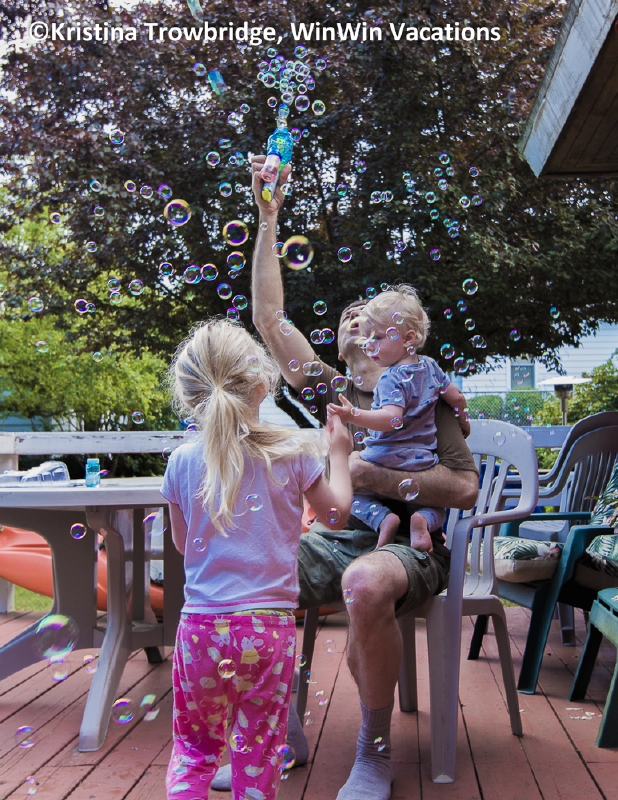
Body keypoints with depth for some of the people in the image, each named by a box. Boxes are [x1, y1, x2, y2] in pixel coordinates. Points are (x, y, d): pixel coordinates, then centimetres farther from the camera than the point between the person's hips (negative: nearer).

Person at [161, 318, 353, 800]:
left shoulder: (183, 462, -2)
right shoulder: (294, 452, -6)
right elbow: (336, 515, 9)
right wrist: (339, 454, 21)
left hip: (200, 624, 2)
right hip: (268, 624, -1)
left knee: (194, 746, 18)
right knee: (258, 750, 13)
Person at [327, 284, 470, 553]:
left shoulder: (392, 378, -18)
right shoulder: (430, 366, 5)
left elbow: (392, 419, -33)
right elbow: (458, 399, 14)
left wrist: (354, 415, -46)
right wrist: (462, 420, 35)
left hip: (388, 458, -6)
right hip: (424, 461, 6)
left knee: (353, 494, 15)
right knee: (436, 510, 25)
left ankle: (382, 518, -13)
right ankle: (422, 520, -11)